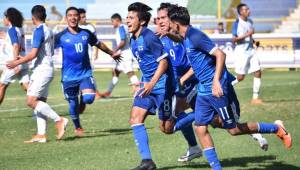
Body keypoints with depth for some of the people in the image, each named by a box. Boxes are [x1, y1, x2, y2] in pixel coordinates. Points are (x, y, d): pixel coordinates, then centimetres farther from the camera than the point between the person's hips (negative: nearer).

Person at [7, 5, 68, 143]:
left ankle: (59, 120, -15)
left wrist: (17, 63, -7)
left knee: (31, 101, -14)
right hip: (47, 69, 9)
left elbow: (33, 54, -18)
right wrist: (24, 58, 33)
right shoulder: (49, 31, 16)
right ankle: (41, 135, 1)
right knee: (39, 102, 6)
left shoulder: (39, 30, -12)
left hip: (42, 70, -9)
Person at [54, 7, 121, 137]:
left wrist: (112, 53, 33)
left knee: (89, 98, -21)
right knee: (73, 104, 7)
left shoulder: (86, 33, 4)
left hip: (85, 74, 1)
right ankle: (78, 128, 31)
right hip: (69, 76, -1)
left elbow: (99, 44, 20)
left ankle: (83, 101, 17)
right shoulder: (61, 36, -6)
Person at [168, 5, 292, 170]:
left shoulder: (195, 37, -18)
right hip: (203, 90, 10)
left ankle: (276, 128, 16)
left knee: (234, 129, 0)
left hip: (217, 89, -10)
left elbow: (220, 54, -25)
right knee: (200, 128, 2)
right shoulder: (186, 38, 11)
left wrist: (216, 80, -30)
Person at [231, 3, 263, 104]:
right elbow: (234, 39, -18)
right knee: (240, 77, -4)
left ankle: (255, 98, 3)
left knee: (258, 73, -2)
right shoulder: (237, 23, -12)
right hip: (241, 52, -7)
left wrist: (254, 41, 10)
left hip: (251, 50, 7)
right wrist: (246, 35, -25)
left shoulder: (250, 22, 10)